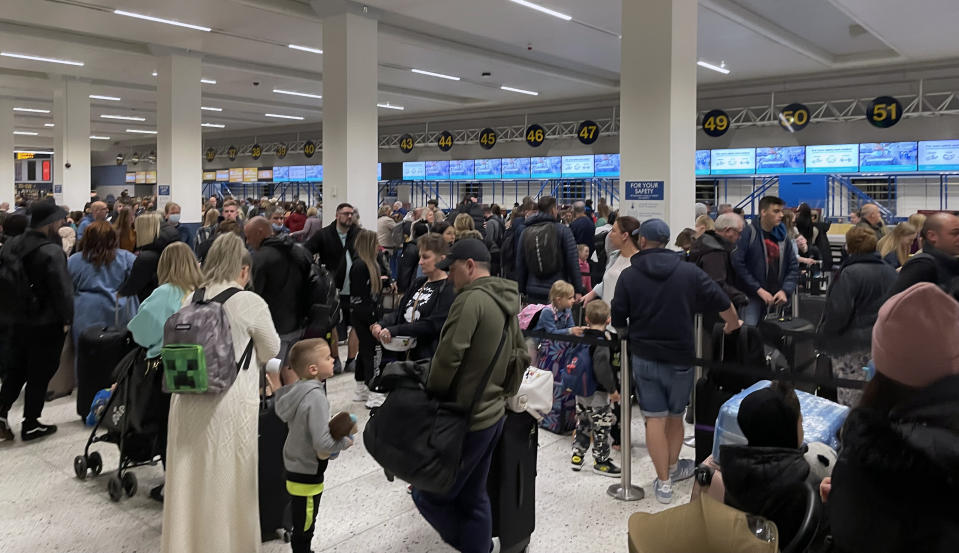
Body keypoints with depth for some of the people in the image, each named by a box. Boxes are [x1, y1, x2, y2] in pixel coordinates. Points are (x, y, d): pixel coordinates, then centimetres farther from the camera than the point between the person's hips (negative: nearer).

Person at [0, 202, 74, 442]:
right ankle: (31, 425, 14)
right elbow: (62, 289, -21)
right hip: (45, 323, -7)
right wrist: (67, 318, -9)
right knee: (40, 374, 6)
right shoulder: (51, 251, -20)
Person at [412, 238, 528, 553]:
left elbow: (448, 356, -23)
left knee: (427, 495, 4)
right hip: (493, 413, 9)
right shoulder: (507, 302, 10)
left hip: (467, 418, -9)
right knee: (473, 497, 17)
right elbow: (521, 356, 16)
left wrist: (433, 394, -8)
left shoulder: (472, 299, -18)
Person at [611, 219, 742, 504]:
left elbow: (617, 321, -3)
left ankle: (664, 483, 6)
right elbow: (722, 302, 2)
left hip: (644, 358, -1)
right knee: (675, 415, 19)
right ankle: (673, 468, 34)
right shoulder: (688, 271, -4)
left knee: (655, 419, 4)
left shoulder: (629, 275, -5)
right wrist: (733, 325, 23)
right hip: (680, 358, 1)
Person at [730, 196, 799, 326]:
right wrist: (759, 290, -14)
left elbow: (793, 267, 13)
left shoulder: (783, 237, 9)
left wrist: (785, 291, -4)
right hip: (752, 296, -5)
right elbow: (738, 264, -13)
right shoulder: (748, 233, -7)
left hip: (777, 298, 5)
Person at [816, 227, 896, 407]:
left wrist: (821, 338, -4)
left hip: (852, 347, -7)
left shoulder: (849, 273, -13)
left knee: (850, 403, -2)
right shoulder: (891, 272, 10)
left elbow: (837, 313, -17)